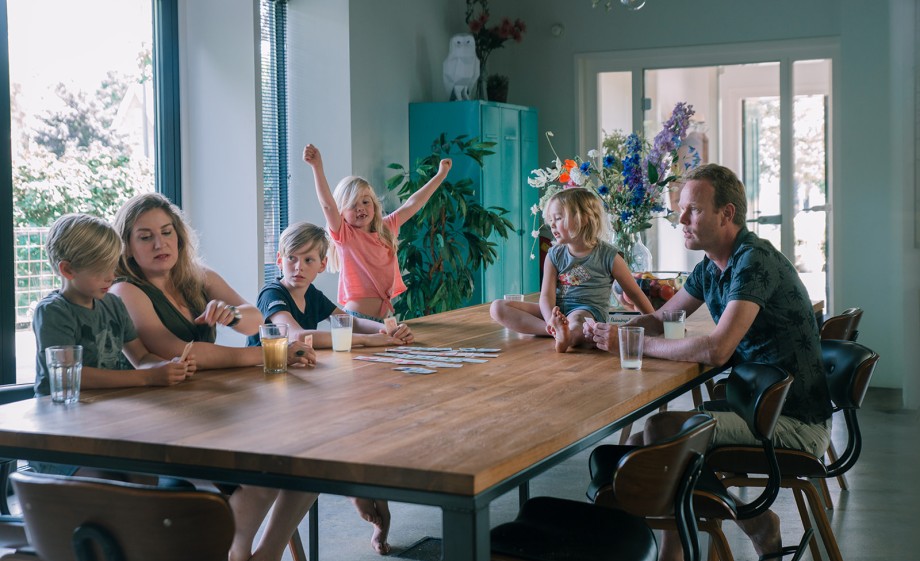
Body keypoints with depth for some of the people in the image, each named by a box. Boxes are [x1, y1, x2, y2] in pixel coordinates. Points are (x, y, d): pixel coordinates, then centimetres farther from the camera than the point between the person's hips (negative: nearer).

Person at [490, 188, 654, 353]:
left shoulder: (607, 255, 0)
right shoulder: (554, 255, 8)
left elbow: (635, 293, 8)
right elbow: (547, 294, -4)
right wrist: (551, 320, -26)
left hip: (589, 311, -5)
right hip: (558, 310, 5)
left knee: (576, 318, -42)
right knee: (498, 308, -14)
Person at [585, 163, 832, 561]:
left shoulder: (755, 260, -20)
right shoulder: (711, 268, 10)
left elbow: (717, 350, -30)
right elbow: (658, 319, 16)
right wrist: (608, 331, -5)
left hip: (796, 424, -9)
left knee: (662, 428, -23)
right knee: (639, 448, 4)